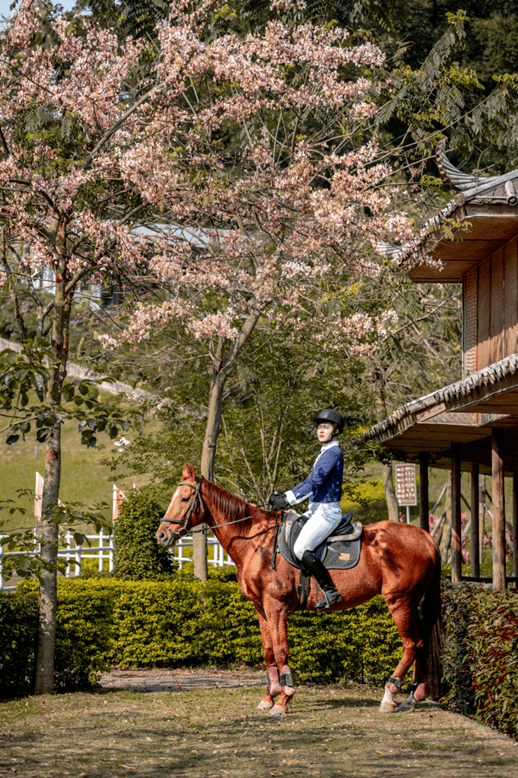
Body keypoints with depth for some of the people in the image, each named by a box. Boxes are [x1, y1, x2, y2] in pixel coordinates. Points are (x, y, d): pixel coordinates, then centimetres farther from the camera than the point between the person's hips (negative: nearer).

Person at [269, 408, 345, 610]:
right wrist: (284, 497, 15)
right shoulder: (325, 453, 19)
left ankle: (331, 591, -20)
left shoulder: (332, 453, -14)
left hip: (327, 512, -11)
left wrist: (288, 499, -24)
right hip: (317, 511, 11)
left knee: (301, 549, -24)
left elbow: (315, 482, -23)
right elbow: (312, 482, 22)